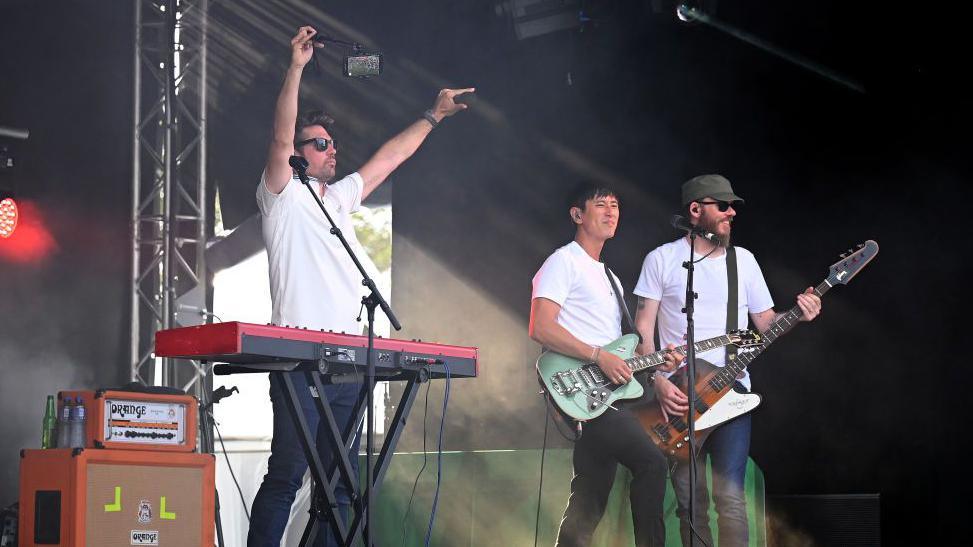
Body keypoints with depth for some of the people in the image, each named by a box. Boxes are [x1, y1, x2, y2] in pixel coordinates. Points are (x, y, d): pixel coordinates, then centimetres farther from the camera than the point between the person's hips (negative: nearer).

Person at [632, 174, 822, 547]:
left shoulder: (743, 260, 10)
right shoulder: (662, 260, 2)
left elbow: (765, 323, 12)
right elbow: (643, 329, 0)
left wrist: (797, 316, -10)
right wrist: (659, 382, -12)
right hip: (677, 392, -1)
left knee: (730, 497, -11)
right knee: (690, 502, 1)